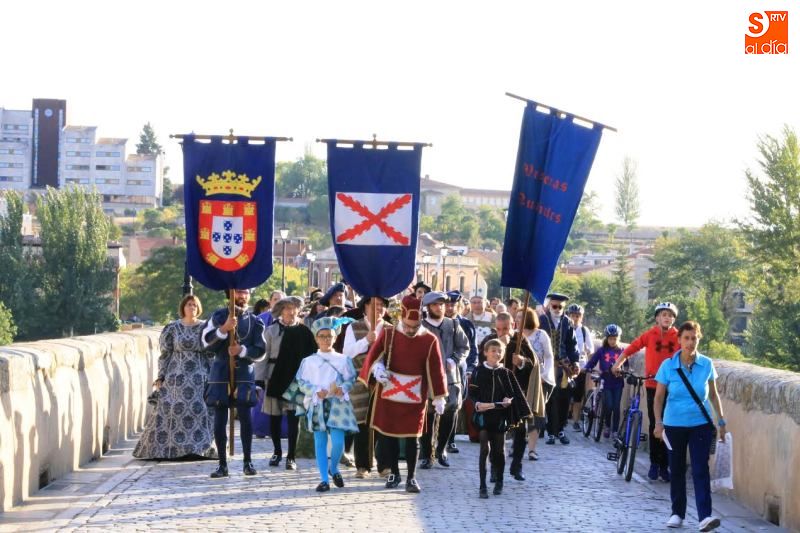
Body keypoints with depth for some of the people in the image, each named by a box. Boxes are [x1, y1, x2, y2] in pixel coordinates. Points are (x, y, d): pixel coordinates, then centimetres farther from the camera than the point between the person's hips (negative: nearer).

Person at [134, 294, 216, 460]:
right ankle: (171, 447, 0)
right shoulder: (172, 328, 3)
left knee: (202, 412, -3)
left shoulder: (205, 327, 7)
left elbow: (212, 352, 10)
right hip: (177, 378, -1)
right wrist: (160, 377, -2)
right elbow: (164, 354, 4)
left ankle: (203, 448, 4)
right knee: (173, 411, -5)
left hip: (200, 379, 1)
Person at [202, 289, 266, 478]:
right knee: (219, 420, 0)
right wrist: (224, 329, -19)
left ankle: (248, 462, 6)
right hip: (221, 373, 0)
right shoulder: (219, 316, 5)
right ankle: (222, 465, 7)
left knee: (245, 417, -6)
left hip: (244, 374, 0)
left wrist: (242, 350, -13)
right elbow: (207, 343, -5)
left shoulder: (255, 321, 8)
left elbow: (260, 352, 3)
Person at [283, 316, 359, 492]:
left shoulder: (343, 360, 6)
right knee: (320, 442, 3)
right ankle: (324, 479, 9)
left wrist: (343, 389, -14)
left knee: (338, 441, -9)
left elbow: (351, 379, 5)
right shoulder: (309, 361, 4)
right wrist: (316, 391, -13)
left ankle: (334, 469, 20)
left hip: (337, 404, 0)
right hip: (317, 404, 0)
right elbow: (301, 382, 1)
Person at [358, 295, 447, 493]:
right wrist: (377, 367, -25)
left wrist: (439, 397, -3)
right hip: (389, 393, 2)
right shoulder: (388, 334, -2)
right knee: (388, 434, 9)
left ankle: (411, 478, 9)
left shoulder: (430, 340, -5)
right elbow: (374, 354, -2)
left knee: (412, 437, 1)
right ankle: (394, 473, 25)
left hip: (415, 396, -1)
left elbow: (435, 369, -2)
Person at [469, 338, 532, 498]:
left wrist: (508, 400, -14)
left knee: (499, 449, 10)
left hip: (500, 415, 2)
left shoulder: (506, 373, 4)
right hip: (483, 415, -2)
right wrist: (478, 403, -18)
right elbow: (472, 392, -2)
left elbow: (513, 394, 6)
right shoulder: (479, 371, 0)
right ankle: (483, 485, -5)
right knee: (485, 449, -7)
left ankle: (499, 481, 27)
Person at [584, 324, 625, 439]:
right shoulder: (601, 351, 2)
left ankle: (615, 430, 9)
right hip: (606, 383, -1)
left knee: (616, 407, -2)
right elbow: (592, 361, -2)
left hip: (617, 383, 1)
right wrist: (585, 368, -19)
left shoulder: (621, 352, 6)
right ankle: (607, 426, 12)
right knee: (608, 406, -13)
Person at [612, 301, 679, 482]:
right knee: (654, 425, 5)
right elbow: (630, 349, 1)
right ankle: (654, 463, 15)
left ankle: (664, 466, 9)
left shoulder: (678, 337, -4)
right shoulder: (650, 335, -2)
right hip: (653, 386, 0)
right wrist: (618, 364, -6)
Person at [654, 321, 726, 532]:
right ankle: (677, 513, 22)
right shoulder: (668, 366, -7)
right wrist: (658, 423, -11)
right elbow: (659, 397, -2)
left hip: (701, 425, 0)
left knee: (700, 469, -9)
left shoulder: (706, 364, -4)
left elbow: (713, 394, 7)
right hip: (674, 425, 0)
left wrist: (721, 421, 7)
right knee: (677, 469, 10)